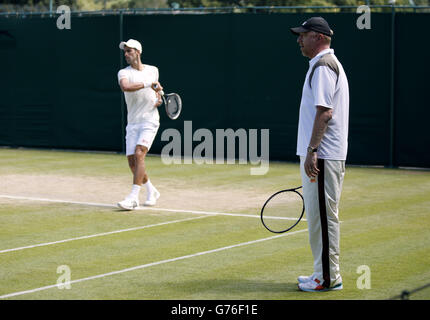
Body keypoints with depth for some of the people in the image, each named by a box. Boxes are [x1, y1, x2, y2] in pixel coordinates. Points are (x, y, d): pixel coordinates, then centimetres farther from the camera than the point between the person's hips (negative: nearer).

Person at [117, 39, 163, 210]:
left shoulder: (153, 70, 9)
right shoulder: (124, 73, 0)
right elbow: (125, 87, -24)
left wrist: (158, 98, 6)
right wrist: (147, 84, -29)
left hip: (150, 121, -2)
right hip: (132, 123, 2)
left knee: (139, 154, -19)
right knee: (132, 161, 0)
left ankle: (133, 198, -21)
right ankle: (151, 191, 24)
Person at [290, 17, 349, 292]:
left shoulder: (322, 66, -13)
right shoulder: (330, 64, 20)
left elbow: (324, 112, -21)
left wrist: (311, 150, -24)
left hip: (321, 156, -11)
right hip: (329, 155, 11)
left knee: (323, 215, -6)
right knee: (322, 216, 14)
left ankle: (328, 278, -2)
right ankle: (326, 273, 20)